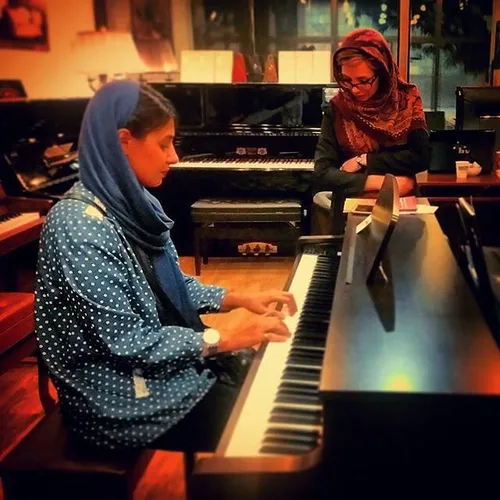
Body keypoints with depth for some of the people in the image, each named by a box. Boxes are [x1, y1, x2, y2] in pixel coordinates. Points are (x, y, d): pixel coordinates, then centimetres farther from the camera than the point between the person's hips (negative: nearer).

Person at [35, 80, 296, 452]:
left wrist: (239, 299, 1)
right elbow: (125, 342, -25)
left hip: (174, 359, 8)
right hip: (126, 397, -8)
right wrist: (224, 339, -21)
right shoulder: (79, 228, -26)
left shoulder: (133, 203, 2)